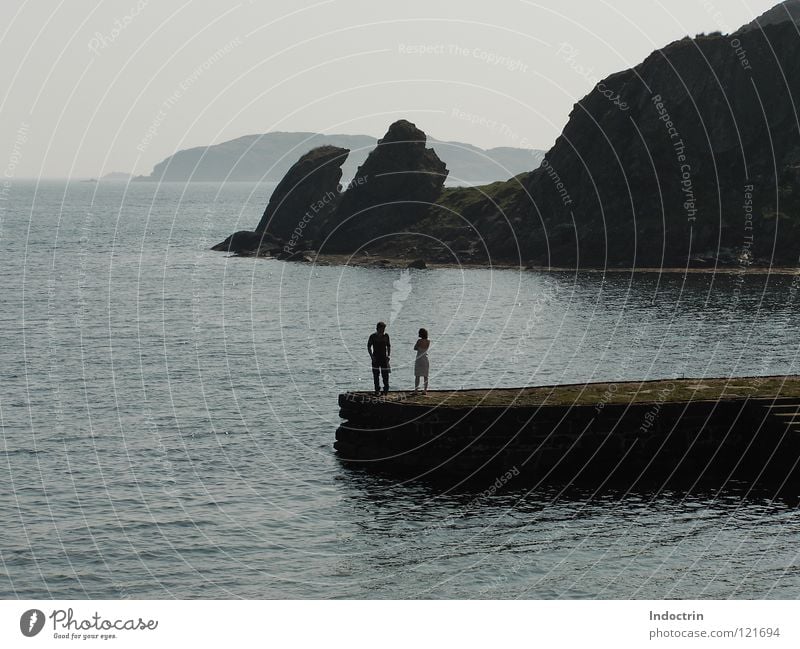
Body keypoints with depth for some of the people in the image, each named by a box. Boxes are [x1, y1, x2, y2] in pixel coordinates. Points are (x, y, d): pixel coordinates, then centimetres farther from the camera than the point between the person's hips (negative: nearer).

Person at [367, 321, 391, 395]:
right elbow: (369, 346, 2)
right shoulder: (373, 336, -5)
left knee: (385, 375, -3)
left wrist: (388, 355, 0)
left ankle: (386, 389, 9)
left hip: (384, 358, 1)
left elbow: (389, 346, 11)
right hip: (376, 358, -1)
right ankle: (377, 390, 11)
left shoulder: (386, 336, 1)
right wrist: (371, 356, -8)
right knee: (376, 375, 3)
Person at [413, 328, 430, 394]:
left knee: (417, 376, 3)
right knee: (425, 376, 8)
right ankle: (425, 390, 7)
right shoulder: (428, 341, -1)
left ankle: (416, 390, 2)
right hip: (425, 359, 4)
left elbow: (415, 348, -2)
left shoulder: (419, 341, -14)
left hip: (419, 359, -4)